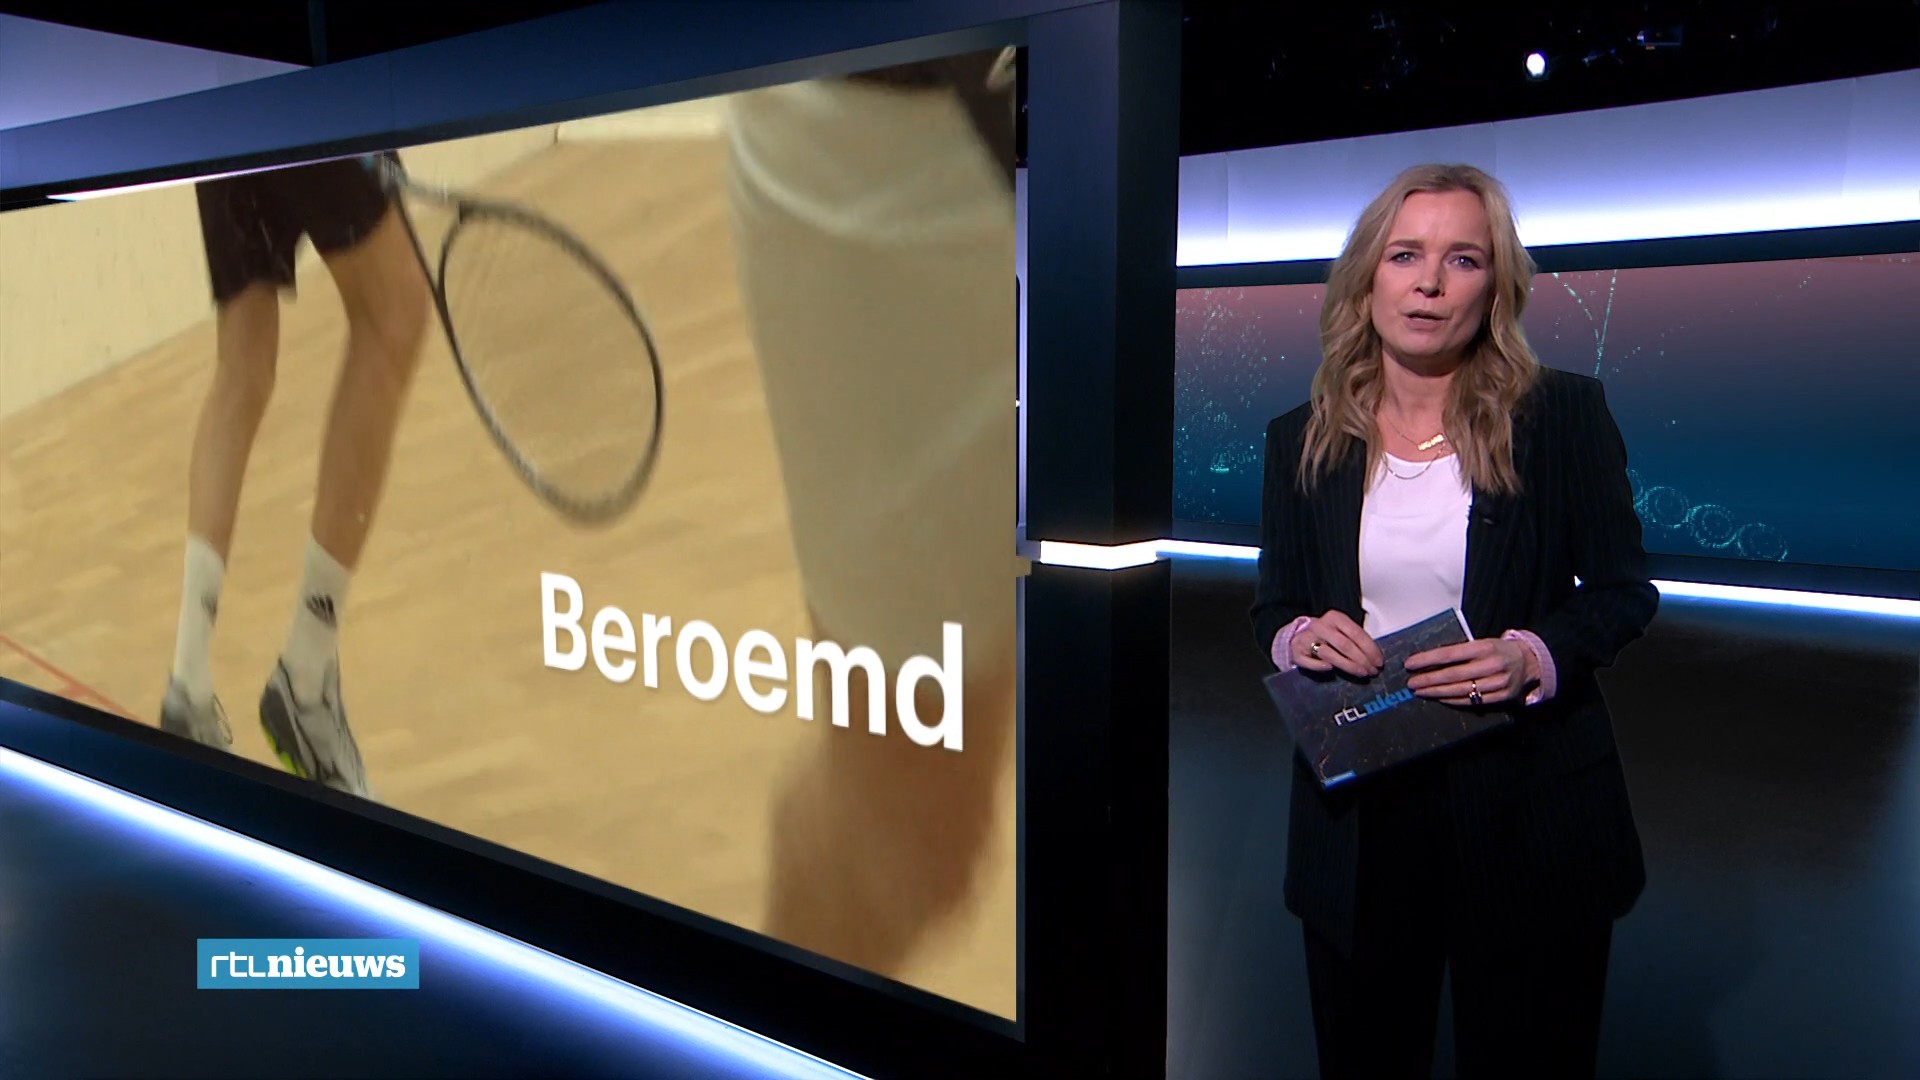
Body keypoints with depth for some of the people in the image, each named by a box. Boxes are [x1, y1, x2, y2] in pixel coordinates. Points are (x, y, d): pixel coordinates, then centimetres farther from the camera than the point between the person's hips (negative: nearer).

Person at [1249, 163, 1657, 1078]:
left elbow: (1624, 591, 1)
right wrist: (1298, 637, -15)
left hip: (1527, 817, -1)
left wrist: (1533, 657, -19)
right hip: (1355, 809, 2)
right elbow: (1273, 606, 9)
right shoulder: (1304, 440, 2)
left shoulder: (1564, 415, -4)